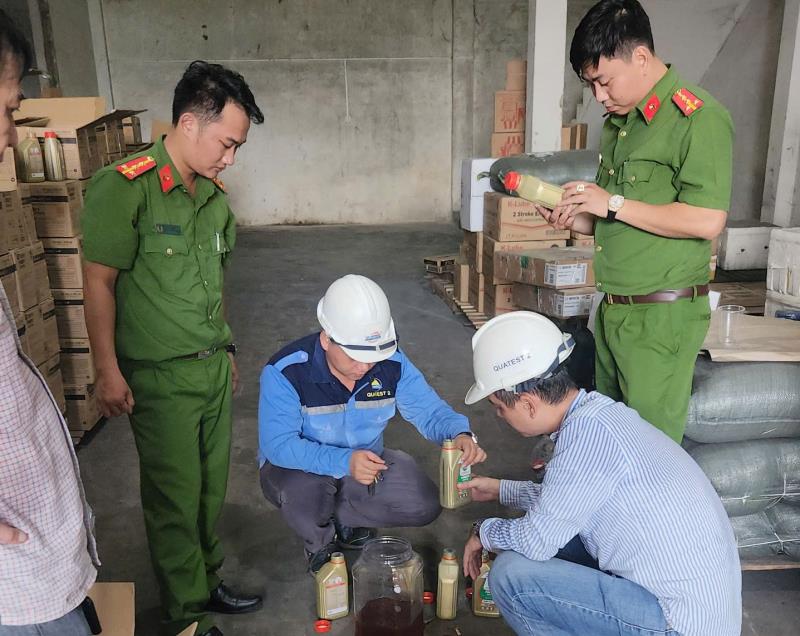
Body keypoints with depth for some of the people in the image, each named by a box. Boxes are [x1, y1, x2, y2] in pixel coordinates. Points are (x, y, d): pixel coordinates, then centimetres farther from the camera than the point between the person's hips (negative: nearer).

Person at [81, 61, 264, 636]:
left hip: (214, 367, 7)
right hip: (160, 378, -6)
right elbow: (100, 283, -13)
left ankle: (209, 582, 37)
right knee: (176, 499, 5)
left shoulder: (213, 193, 8)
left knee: (213, 486, 17)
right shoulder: (123, 189, -14)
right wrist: (108, 372, -13)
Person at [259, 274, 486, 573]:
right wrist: (344, 461, -46)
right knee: (302, 493, -38)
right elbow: (277, 445, -32)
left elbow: (430, 411, -9)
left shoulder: (392, 364, -15)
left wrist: (460, 434, -33)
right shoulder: (284, 372, -28)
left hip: (367, 462, 4)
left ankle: (338, 517, 8)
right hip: (297, 467, -3)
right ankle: (320, 544, 0)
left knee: (425, 505, -13)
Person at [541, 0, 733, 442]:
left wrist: (614, 204, -17)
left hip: (662, 315, -8)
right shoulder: (619, 121, 14)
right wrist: (575, 221, 3)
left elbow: (707, 220, -22)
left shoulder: (697, 117, -13)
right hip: (613, 308, 9)